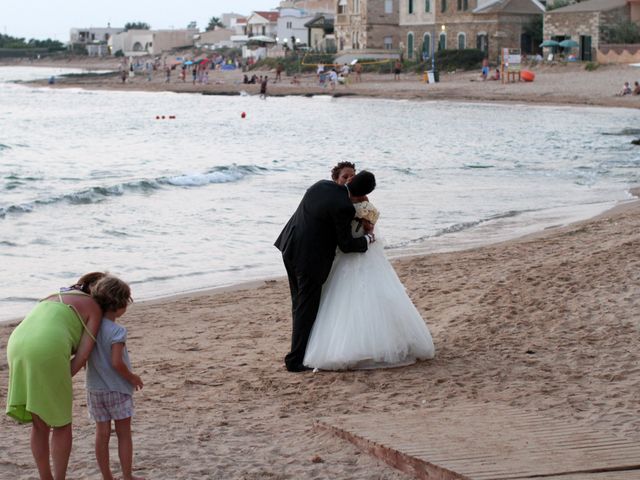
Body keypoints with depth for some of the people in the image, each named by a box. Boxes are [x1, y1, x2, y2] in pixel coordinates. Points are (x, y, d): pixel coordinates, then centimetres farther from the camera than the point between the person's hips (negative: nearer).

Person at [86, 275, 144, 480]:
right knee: (124, 434, 6)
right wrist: (132, 377, -8)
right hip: (117, 389, -6)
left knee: (102, 434, 9)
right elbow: (116, 362, -24)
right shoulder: (117, 331, -20)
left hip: (95, 389, 6)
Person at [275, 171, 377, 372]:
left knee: (299, 304, 20)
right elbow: (346, 245, -12)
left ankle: (300, 347, 32)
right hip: (310, 258, -8)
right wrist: (368, 239, 6)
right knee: (306, 308, 3)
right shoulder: (344, 207, -20)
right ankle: (296, 359, 6)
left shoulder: (322, 185, 1)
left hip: (290, 248, 8)